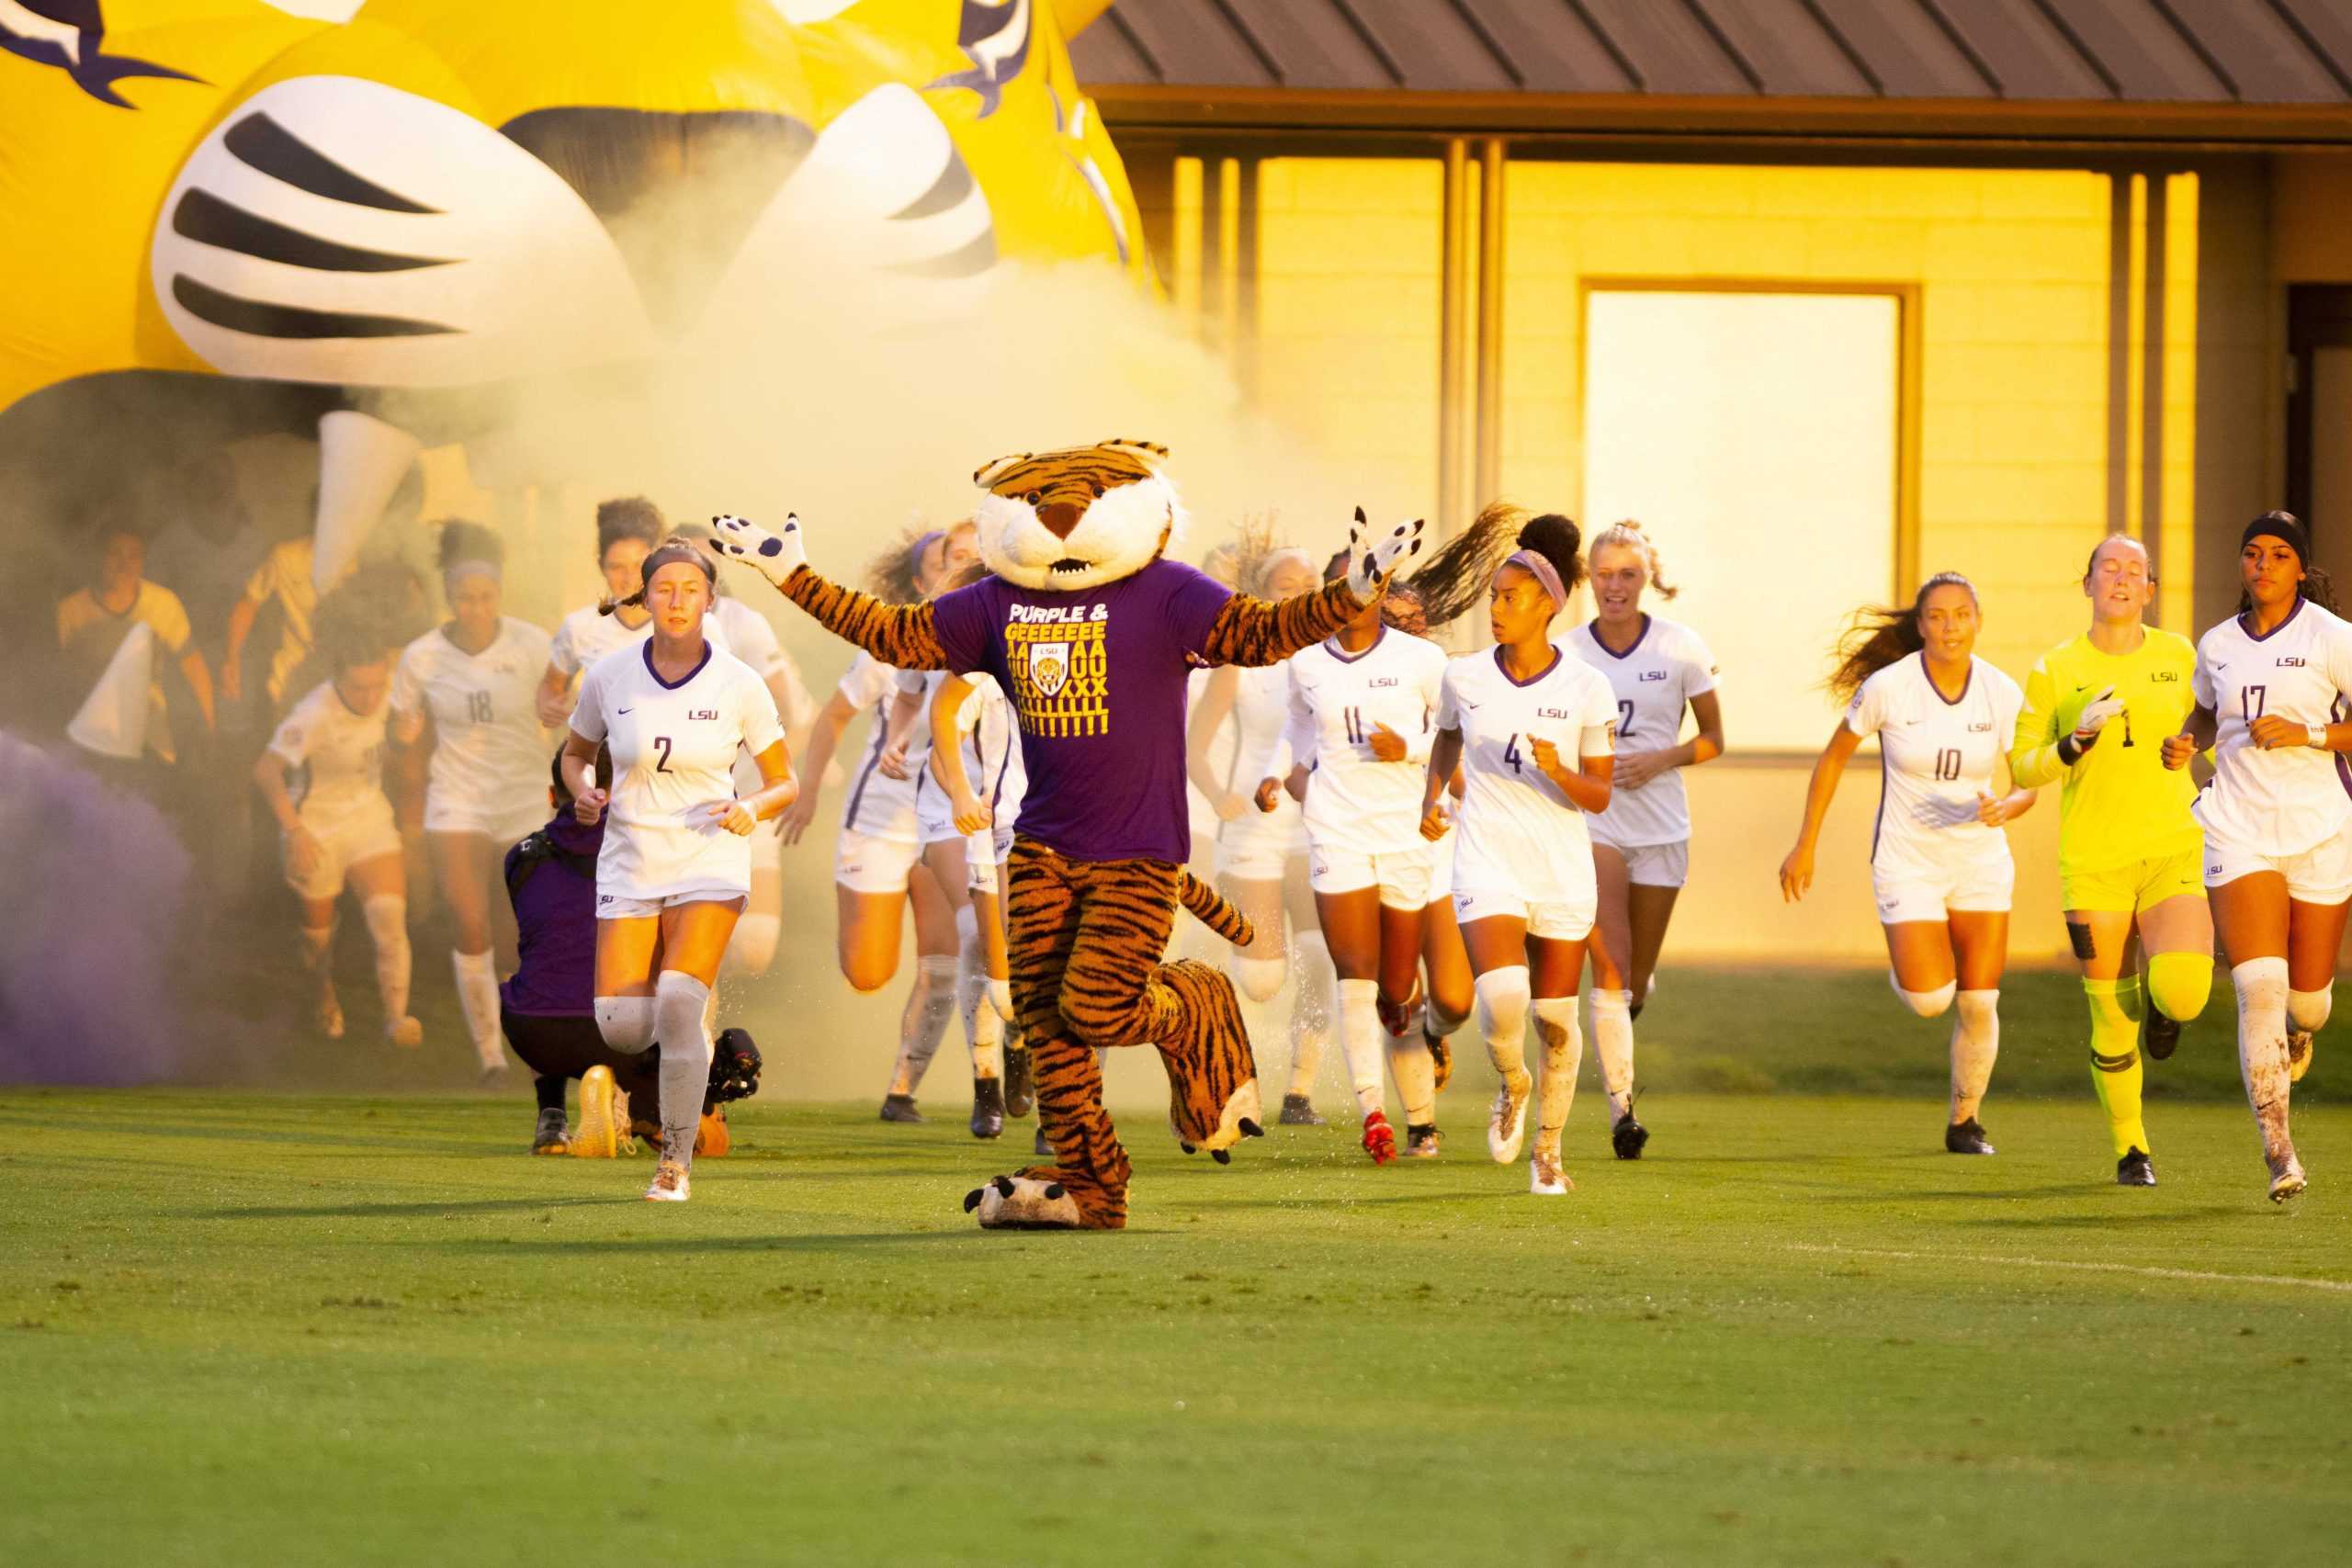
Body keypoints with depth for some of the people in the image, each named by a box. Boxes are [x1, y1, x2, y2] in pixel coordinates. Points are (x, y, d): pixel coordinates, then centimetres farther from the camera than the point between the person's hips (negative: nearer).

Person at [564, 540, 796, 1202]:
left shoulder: (738, 685, -5)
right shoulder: (609, 676, -1)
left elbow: (784, 782, 4)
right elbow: (575, 752, 16)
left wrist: (753, 808, -17)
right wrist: (584, 793, -5)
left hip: (709, 864, -2)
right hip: (630, 864, 2)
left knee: (678, 1004, -20)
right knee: (622, 1028, -9)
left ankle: (677, 1161, -6)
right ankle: (690, 1048, 29)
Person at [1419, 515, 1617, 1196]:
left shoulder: (1585, 688, -5)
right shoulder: (1464, 677, 0)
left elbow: (1599, 798, -2)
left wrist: (1559, 773, -22)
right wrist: (1431, 797, 4)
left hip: (1563, 871, 0)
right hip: (1488, 864, 0)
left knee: (1555, 1017, 7)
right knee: (1502, 996, -23)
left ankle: (1548, 1149, 28)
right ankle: (1512, 1084, 9)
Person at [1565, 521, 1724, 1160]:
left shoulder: (1681, 647, -1)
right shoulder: (1568, 652, 0)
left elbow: (1712, 740, 5)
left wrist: (1659, 759, -11)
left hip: (1661, 826, 1)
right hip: (1590, 820, -1)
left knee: (1636, 981, 10)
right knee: (1611, 971, -16)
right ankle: (1621, 1106, -20)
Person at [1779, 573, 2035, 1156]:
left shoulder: (2002, 693, -8)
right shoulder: (1887, 688, -15)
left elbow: (2027, 786, 0)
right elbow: (1833, 757, 0)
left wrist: (2006, 807, -25)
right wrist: (1805, 845, 3)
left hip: (1980, 861, 2)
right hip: (1908, 862, -2)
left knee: (1979, 1001, -2)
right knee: (1930, 1000, -14)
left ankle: (1964, 1121, 20)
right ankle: (1909, 968, 24)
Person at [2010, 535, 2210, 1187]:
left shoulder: (2178, 657, 5)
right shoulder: (2054, 670, 1)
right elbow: (2023, 768, 1)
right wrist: (2078, 740, -17)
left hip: (2173, 848, 1)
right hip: (2093, 863, -1)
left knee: (2182, 993, -21)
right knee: (2113, 1022, -1)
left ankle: (2161, 994, 18)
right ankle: (2130, 1148, 20)